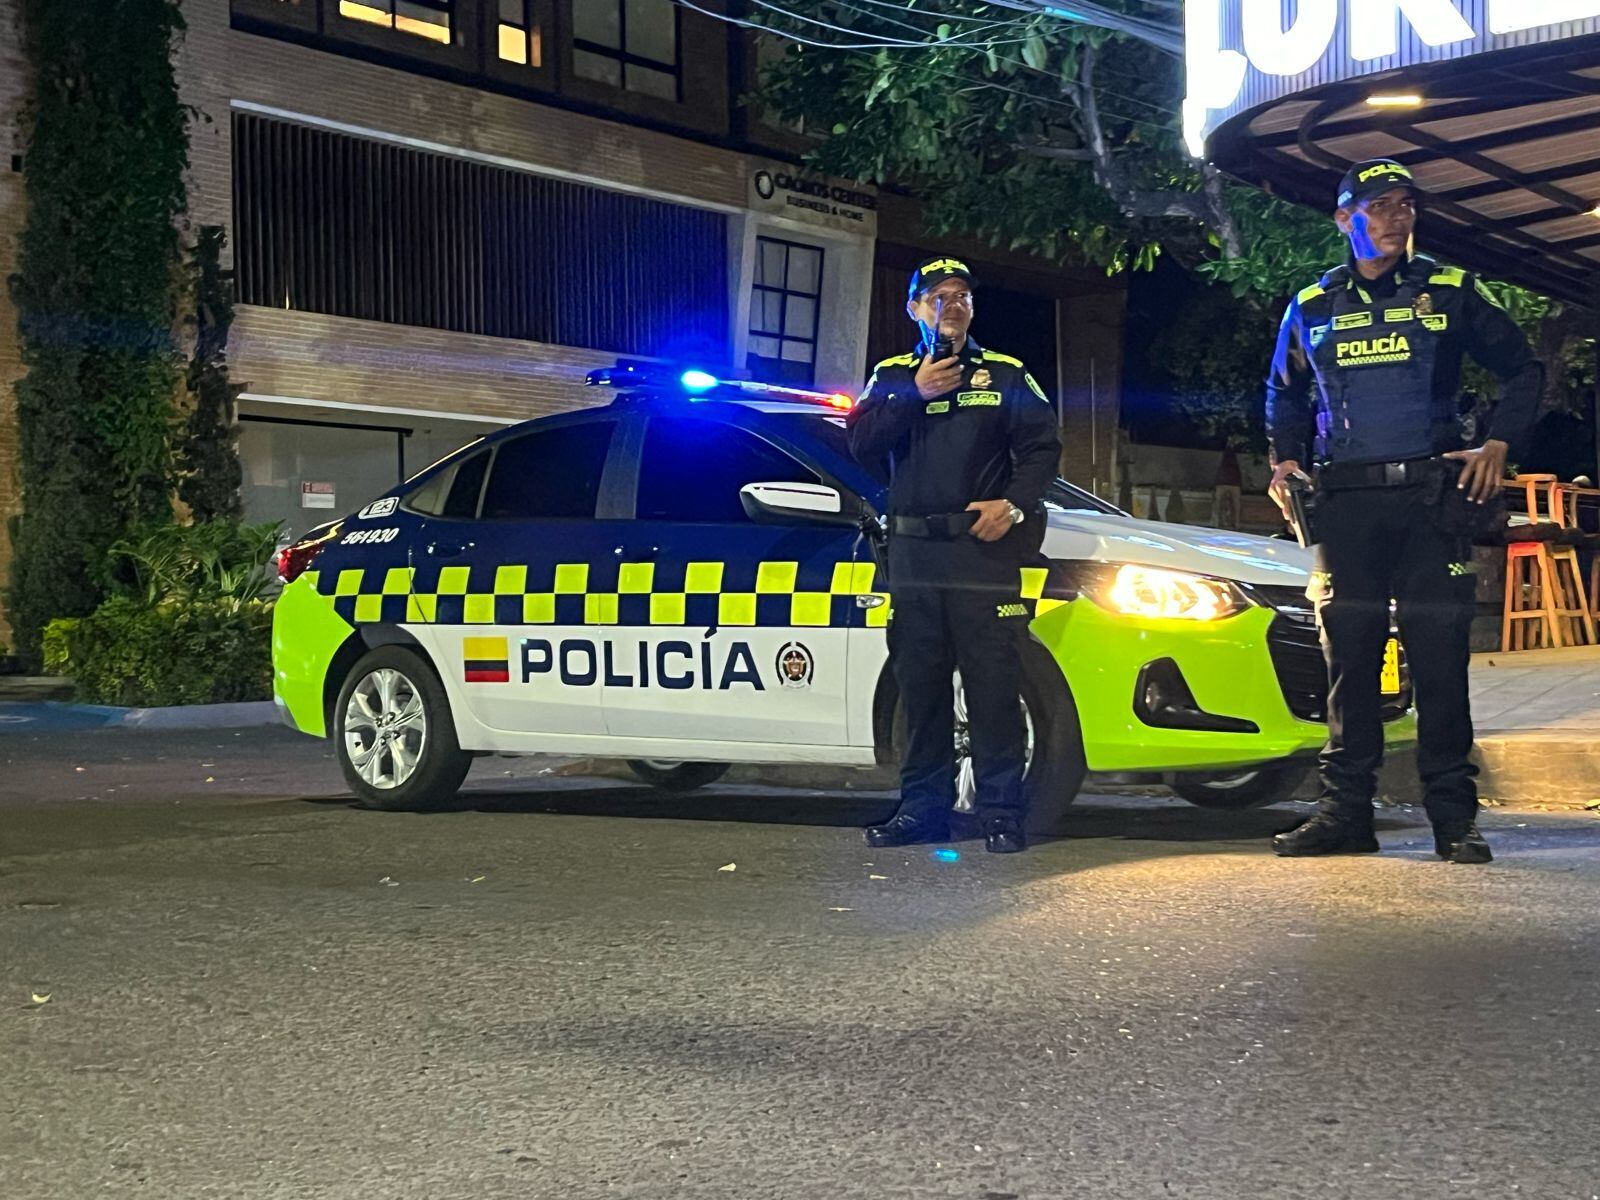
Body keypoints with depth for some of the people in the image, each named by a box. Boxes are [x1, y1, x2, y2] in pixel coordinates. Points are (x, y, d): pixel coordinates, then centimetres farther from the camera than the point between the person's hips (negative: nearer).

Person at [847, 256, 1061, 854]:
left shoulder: (1006, 375, 11)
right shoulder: (892, 376, 15)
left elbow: (1041, 446, 5)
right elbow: (862, 443, 1)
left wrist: (1013, 504, -11)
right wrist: (915, 395, -9)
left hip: (983, 549, -2)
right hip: (913, 553, 2)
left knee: (993, 686, -7)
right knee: (921, 688, 6)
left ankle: (1001, 813, -3)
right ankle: (922, 809, 13)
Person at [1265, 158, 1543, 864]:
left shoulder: (1450, 294, 9)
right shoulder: (1311, 309, 13)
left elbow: (1522, 370, 15)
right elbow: (1285, 394, 29)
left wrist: (1498, 445, 2)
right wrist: (1284, 461, 16)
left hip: (1433, 498, -1)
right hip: (1345, 502, 2)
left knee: (1439, 657, -4)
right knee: (1348, 658, 2)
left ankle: (1453, 816, 2)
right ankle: (1345, 813, 7)